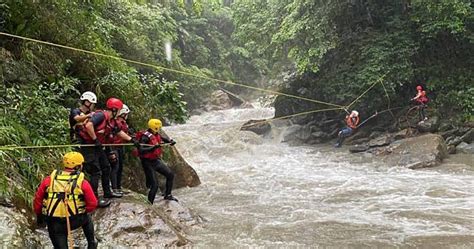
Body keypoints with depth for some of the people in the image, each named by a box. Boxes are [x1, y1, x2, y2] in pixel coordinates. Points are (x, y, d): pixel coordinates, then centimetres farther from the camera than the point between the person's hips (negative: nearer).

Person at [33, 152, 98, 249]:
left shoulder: (49, 179, 2)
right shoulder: (82, 182, -6)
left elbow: (37, 199, 8)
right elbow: (92, 204, -4)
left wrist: (39, 216, 25)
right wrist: (83, 211, 18)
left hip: (53, 224, 1)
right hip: (74, 221, -1)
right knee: (87, 218, 32)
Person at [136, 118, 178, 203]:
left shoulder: (157, 135, 3)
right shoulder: (145, 137, -22)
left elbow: (164, 139, 20)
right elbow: (141, 151, -34)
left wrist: (171, 141, -3)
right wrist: (153, 147, -42)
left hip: (157, 160, 9)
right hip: (148, 163, -8)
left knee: (170, 175, 11)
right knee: (154, 185, -10)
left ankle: (167, 195, 27)